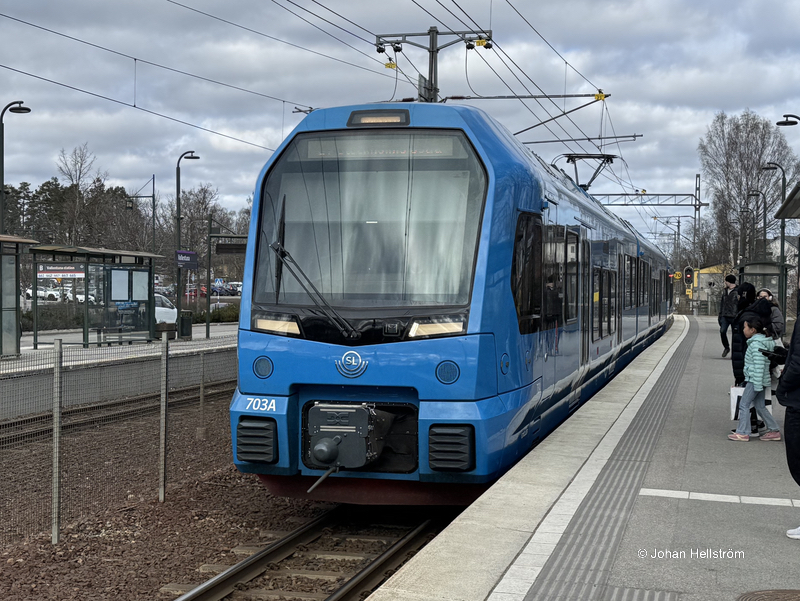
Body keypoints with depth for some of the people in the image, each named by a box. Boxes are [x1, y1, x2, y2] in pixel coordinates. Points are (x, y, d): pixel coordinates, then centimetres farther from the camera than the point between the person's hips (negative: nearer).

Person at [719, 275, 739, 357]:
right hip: (725, 316, 5)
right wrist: (720, 315, 17)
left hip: (734, 317, -5)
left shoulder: (738, 291, -7)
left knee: (735, 334, 1)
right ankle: (726, 347, 9)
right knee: (722, 331, -11)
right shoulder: (725, 291, 15)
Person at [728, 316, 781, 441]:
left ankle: (742, 433, -4)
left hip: (755, 379, -10)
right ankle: (774, 430, 17)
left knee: (744, 404, -5)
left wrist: (757, 384, -22)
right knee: (760, 406, 15)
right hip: (763, 380, 10)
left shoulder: (756, 344, -17)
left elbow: (759, 365, -22)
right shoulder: (764, 342, 15)